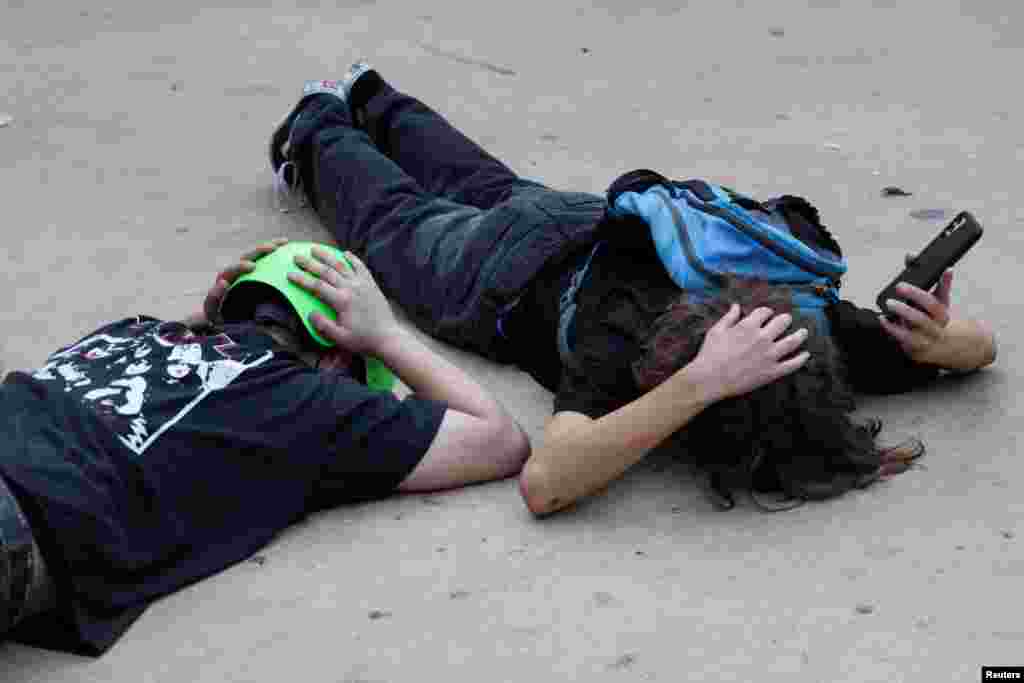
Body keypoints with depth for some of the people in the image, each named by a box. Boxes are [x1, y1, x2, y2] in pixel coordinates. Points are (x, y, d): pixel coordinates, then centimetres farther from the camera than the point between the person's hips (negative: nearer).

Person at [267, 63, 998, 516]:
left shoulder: (809, 323, -38)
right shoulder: (622, 343, -49)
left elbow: (985, 345, -24)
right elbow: (542, 486, -66)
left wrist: (935, 342, -48)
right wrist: (698, 385, -71)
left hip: (604, 234, 5)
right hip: (509, 274, -4)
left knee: (484, 190, 36)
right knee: (394, 221, 28)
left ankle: (374, 102, 62)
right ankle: (317, 130, 56)